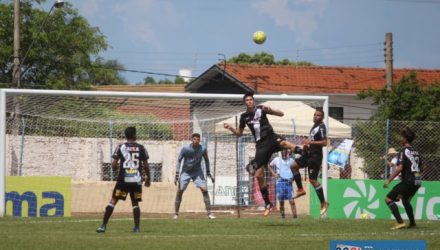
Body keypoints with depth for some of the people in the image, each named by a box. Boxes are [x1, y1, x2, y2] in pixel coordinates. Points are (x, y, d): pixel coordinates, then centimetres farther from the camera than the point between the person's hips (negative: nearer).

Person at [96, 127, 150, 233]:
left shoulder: (120, 147, -1)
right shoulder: (141, 148, 2)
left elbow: (114, 165, -5)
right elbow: (146, 166, 4)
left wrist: (115, 168, 19)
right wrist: (148, 179, 17)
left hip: (123, 179, -1)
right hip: (136, 180, 1)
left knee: (113, 201, 2)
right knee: (135, 203, 13)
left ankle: (103, 226, -3)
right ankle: (137, 227, 8)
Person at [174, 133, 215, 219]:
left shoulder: (203, 149, -12)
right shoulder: (185, 149, -18)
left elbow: (206, 160, 5)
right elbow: (179, 160, -8)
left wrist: (208, 173, 7)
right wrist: (177, 174, -12)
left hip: (197, 171, 1)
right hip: (186, 172, -1)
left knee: (205, 190, -11)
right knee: (180, 191, -7)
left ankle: (209, 213, -6)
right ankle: (176, 214, 5)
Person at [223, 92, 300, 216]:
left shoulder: (261, 109, 2)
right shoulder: (244, 116, 11)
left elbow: (281, 114, 0)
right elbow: (239, 133, 25)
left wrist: (270, 110, -19)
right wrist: (230, 128, 6)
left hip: (271, 138, -3)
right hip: (261, 144, 3)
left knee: (283, 143, -41)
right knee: (258, 175, -2)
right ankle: (267, 204, 9)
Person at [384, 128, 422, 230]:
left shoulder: (404, 151, -9)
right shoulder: (416, 152, 15)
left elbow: (399, 168, -20)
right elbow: (420, 168, 21)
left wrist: (389, 180, -20)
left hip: (408, 181, -9)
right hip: (418, 181, 9)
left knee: (389, 199, -8)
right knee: (405, 200, 32)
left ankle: (400, 222, -20)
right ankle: (412, 223, 34)